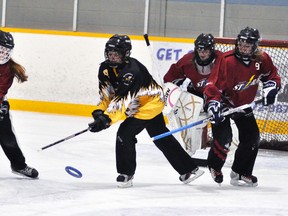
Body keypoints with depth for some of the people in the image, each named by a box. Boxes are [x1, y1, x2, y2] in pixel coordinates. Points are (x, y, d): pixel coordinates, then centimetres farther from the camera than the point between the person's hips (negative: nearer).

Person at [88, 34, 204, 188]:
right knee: (162, 138, 15)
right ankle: (188, 169, 26)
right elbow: (106, 93, -1)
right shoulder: (105, 68, -8)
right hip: (136, 105, 9)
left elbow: (122, 100, -41)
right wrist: (99, 112, -16)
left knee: (125, 133, -17)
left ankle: (126, 174, 0)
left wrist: (107, 119, -48)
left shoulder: (131, 70, -34)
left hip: (151, 103, -9)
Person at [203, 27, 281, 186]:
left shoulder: (262, 59, -12)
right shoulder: (227, 60, -28)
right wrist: (213, 104, -40)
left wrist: (270, 88, -12)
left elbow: (271, 75, 7)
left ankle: (240, 173, 13)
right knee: (224, 137, -19)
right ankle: (214, 167, 8)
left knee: (252, 138, 0)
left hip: (244, 104, 6)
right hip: (225, 102, -6)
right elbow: (213, 85, -29)